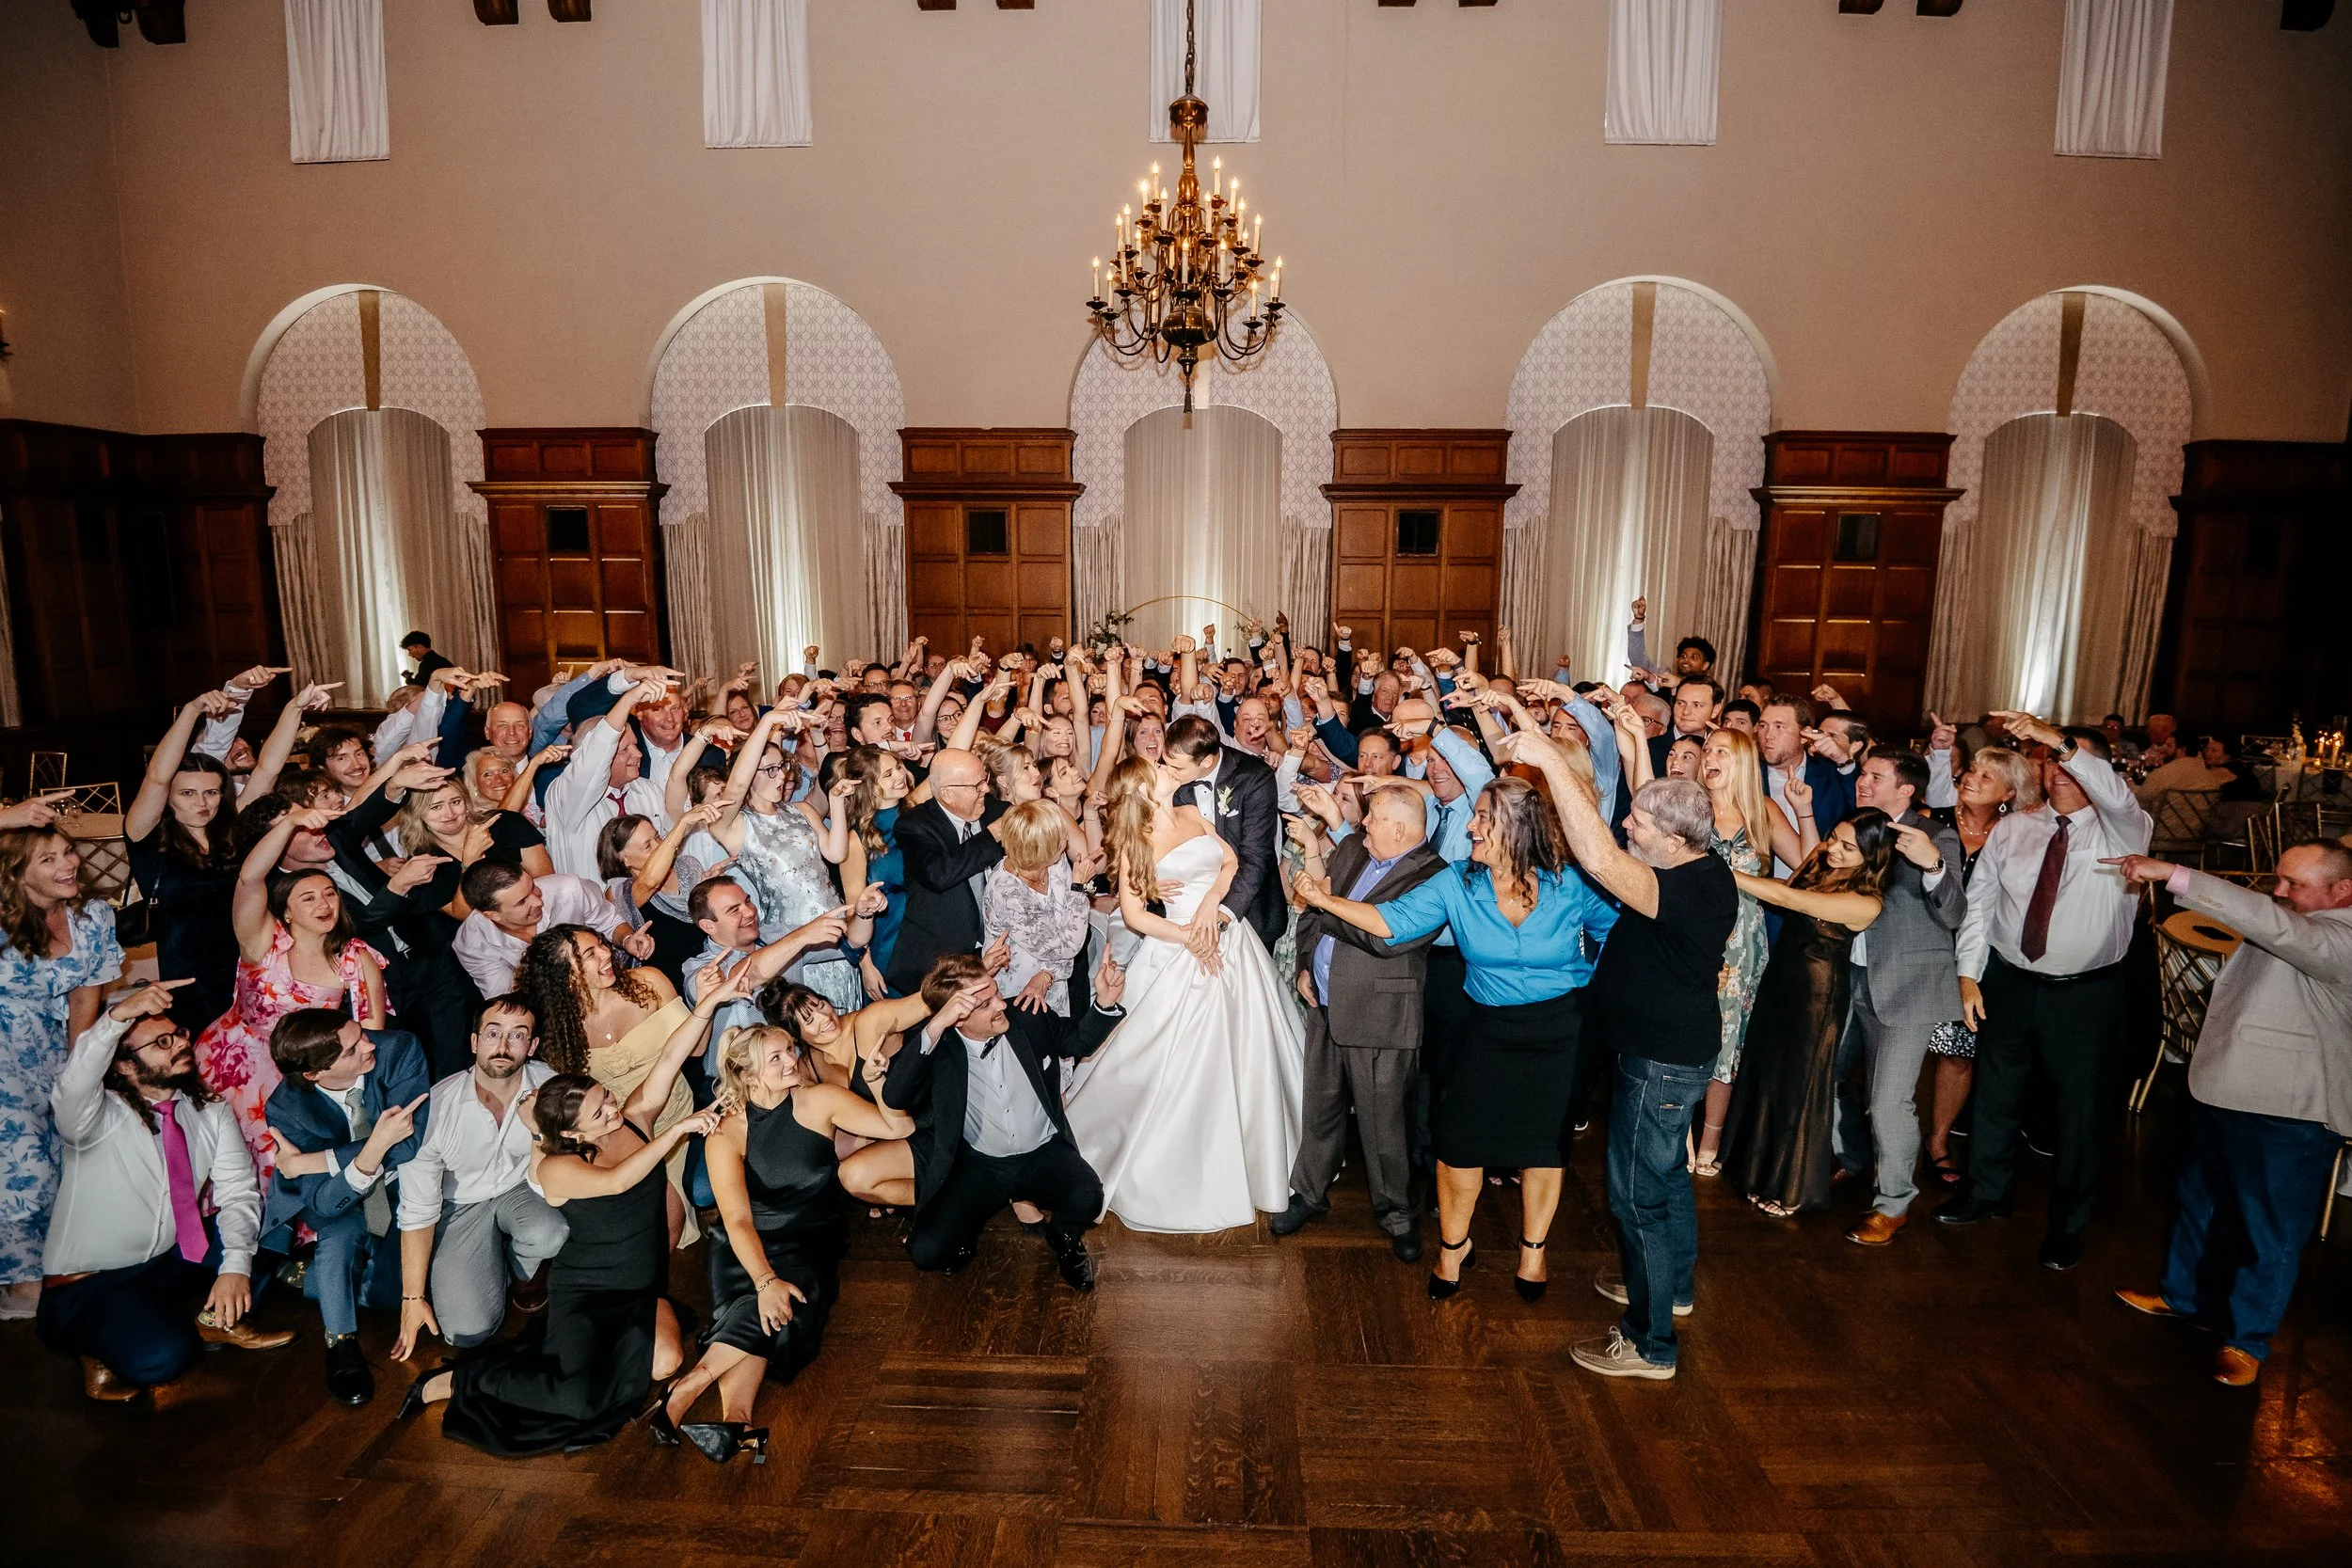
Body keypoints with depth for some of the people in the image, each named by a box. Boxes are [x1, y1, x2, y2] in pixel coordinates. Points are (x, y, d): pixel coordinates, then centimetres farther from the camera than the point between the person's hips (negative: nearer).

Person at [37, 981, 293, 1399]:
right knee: (164, 1356, -31)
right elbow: (71, 1090, -41)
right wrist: (116, 1016, -54)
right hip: (89, 1284, -5)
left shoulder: (210, 1111, -1)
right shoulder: (98, 1117, -15)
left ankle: (219, 1317, 4)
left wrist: (235, 1266, -24)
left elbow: (237, 1190, -8)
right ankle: (96, 1343, 2)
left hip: (172, 1263, 6)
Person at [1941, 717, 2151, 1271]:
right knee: (1995, 1093, 17)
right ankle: (1986, 1193, 38)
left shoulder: (2121, 830, -9)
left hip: (2086, 994, -3)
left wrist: (2059, 740, -44)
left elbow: (2116, 795, -35)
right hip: (2008, 983, 3)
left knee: (2079, 1107, 9)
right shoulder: (2011, 829, 1)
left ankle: (2068, 1223, 29)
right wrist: (1969, 974, -3)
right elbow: (1978, 903, 2)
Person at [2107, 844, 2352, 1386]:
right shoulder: (2291, 922, 8)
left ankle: (2247, 1339, 23)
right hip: (2220, 1092, 9)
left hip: (2287, 1116, -9)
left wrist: (2173, 875, -42)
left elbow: (2270, 923, -39)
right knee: (2201, 1203, 23)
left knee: (2269, 1233, 7)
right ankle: (2184, 1295, 41)